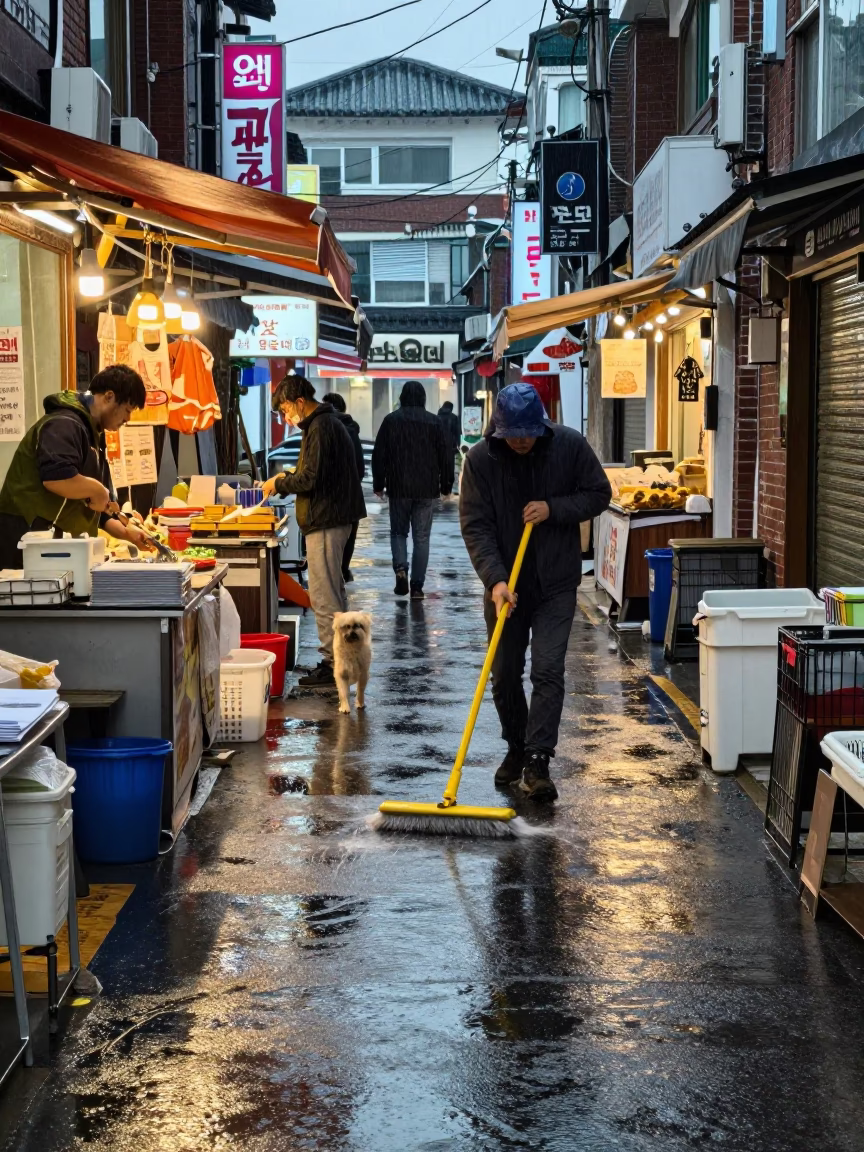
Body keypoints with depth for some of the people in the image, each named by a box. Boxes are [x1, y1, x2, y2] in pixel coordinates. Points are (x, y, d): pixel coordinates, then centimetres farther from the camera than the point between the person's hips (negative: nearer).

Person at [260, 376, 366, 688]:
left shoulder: (320, 428, -15)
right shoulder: (329, 422, 18)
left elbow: (311, 478, -21)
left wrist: (279, 483, -6)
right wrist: (288, 479, 13)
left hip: (325, 521, -11)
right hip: (333, 518, 11)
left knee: (323, 596, -7)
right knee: (333, 594, 16)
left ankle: (332, 665, -5)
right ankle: (338, 659, 22)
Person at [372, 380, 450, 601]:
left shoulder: (391, 420, -1)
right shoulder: (434, 422, 1)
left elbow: (379, 455, 0)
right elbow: (443, 456, 4)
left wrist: (378, 484, 9)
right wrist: (445, 486, 13)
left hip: (398, 488, 0)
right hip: (427, 489, 0)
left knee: (398, 532, 14)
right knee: (421, 537, 6)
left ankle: (400, 568, -12)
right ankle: (417, 586, 3)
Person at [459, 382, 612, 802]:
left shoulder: (570, 446, -10)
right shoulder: (480, 459, -12)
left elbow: (599, 494, 0)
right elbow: (475, 527, -14)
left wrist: (554, 509, -18)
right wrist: (495, 580, -26)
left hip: (555, 582, -1)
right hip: (505, 584, 1)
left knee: (548, 671, -10)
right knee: (505, 674, 9)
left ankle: (537, 762, -8)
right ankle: (516, 748, 30)